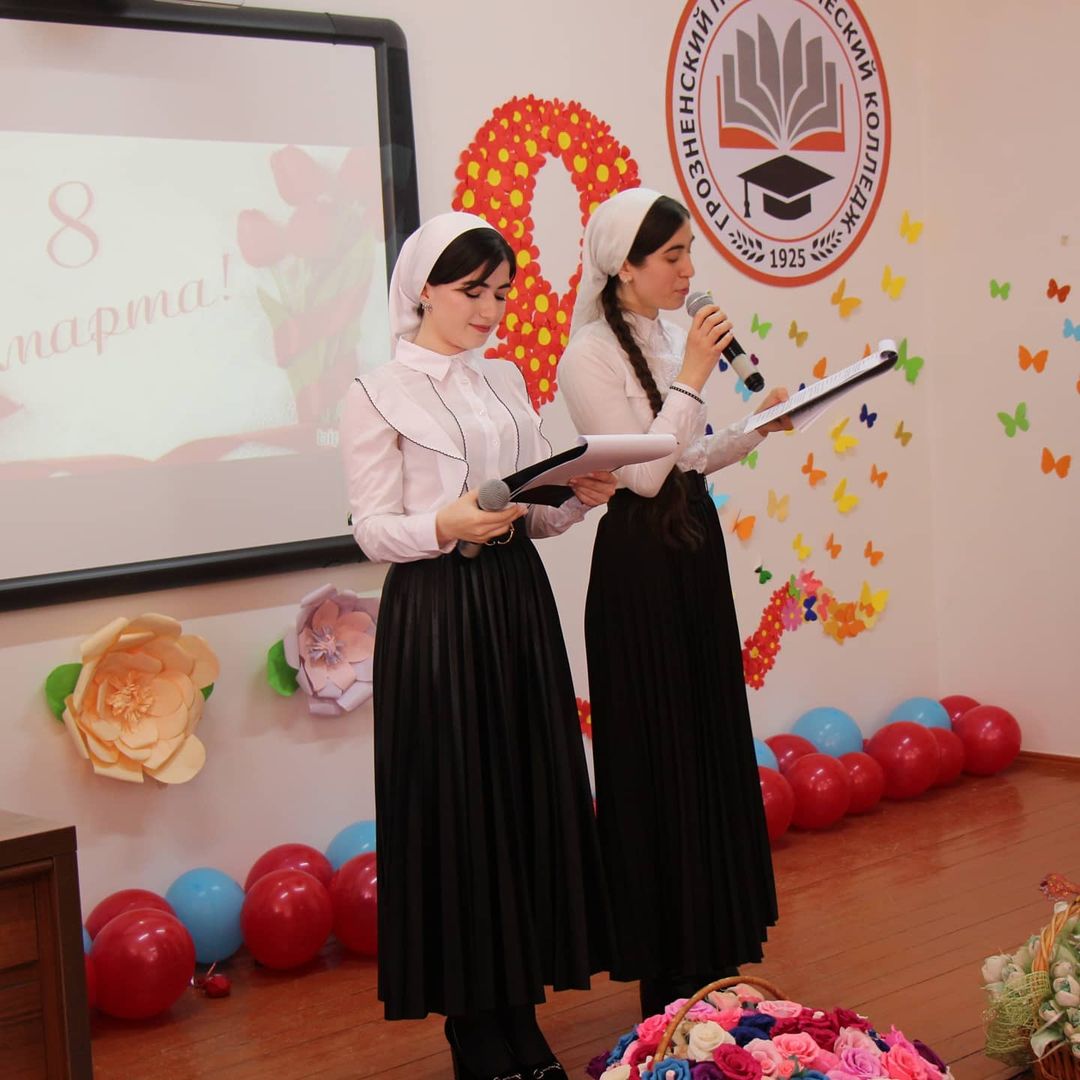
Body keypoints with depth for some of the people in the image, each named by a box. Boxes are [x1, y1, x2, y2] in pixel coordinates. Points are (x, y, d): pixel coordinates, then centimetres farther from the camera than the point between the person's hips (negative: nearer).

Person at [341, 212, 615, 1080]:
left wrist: (581, 497, -5)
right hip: (437, 616, -6)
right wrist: (445, 526, -26)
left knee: (533, 800, 8)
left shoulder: (506, 381, 13)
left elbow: (538, 511, 15)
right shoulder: (378, 396, -5)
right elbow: (373, 530, -8)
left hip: (518, 604, 6)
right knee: (456, 812, 0)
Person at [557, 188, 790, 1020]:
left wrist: (759, 427, 4)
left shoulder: (673, 336, 9)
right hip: (639, 566, -8)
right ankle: (671, 976, 14)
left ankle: (714, 956, 29)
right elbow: (641, 471, -20)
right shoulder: (590, 355, -14)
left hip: (696, 552, 8)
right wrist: (690, 380, -20)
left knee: (712, 747, 14)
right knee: (656, 762, 1)